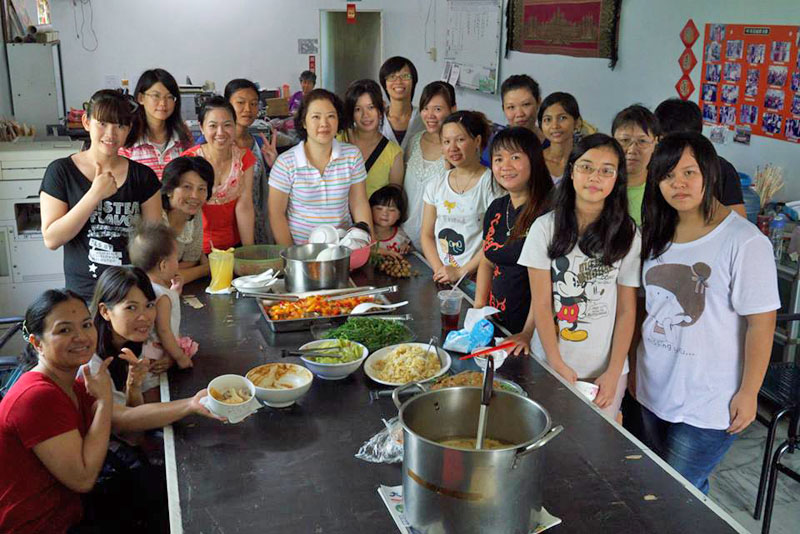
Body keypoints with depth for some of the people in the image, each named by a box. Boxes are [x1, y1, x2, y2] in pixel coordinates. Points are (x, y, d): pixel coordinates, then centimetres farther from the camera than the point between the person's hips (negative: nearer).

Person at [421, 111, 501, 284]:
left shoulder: (491, 184, -3)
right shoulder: (435, 186, 13)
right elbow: (427, 235, 13)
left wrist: (460, 272, -11)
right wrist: (439, 269, -2)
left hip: (476, 278, -4)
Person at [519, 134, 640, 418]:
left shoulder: (628, 235, -3)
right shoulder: (546, 228, -6)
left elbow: (627, 311, -2)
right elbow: (541, 304, -7)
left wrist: (613, 373, -8)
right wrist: (558, 365, -12)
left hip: (605, 369, 1)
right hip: (549, 364, 0)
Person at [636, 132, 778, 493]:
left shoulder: (744, 241, -17)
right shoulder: (657, 233, 4)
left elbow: (761, 323, -15)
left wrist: (748, 393, -13)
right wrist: (633, 366, 14)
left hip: (708, 406, -6)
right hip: (652, 392, 7)